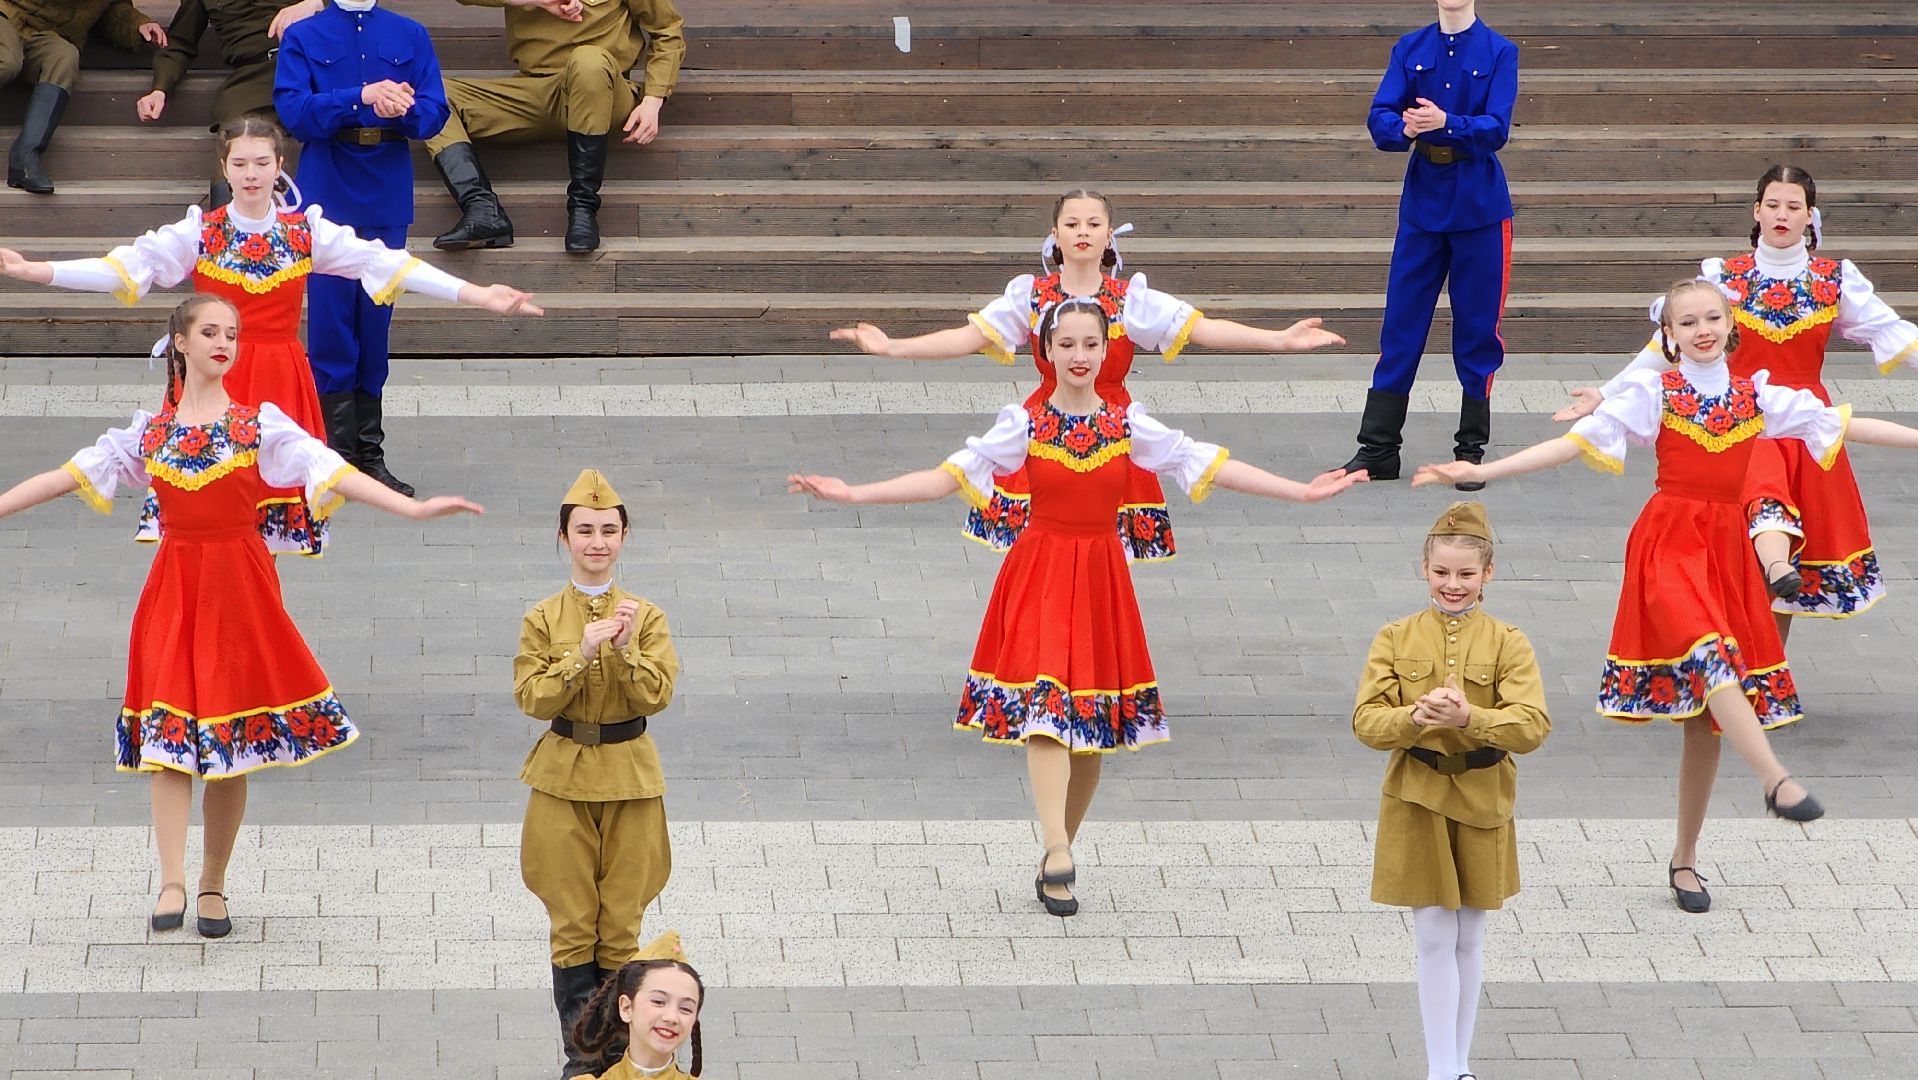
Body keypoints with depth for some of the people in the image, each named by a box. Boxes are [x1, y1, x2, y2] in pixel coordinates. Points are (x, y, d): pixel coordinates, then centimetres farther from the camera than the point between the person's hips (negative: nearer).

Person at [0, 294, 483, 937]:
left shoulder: (261, 423, 1)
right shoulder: (149, 431, 7)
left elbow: (328, 469, -7)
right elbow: (72, 475, 9)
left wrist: (412, 508, -18)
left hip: (239, 587, -1)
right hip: (174, 588, 1)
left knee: (234, 738, 3)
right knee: (170, 736, -10)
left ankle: (213, 885, 14)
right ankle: (172, 883, -15)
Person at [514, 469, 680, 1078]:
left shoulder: (646, 617, 0)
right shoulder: (543, 620, -2)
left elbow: (656, 697, -9)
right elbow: (533, 700, -9)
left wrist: (628, 650, -24)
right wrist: (580, 655, -22)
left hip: (629, 779, 0)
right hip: (564, 781, 0)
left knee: (621, 927, 3)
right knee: (573, 926, 1)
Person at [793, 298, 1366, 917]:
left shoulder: (1128, 425, 3)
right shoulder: (1025, 424, -3)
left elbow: (1210, 466, 4)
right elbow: (950, 476, -7)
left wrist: (1302, 493, 0)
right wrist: (852, 495, -16)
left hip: (1101, 578, 3)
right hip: (1039, 577, -3)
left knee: (1094, 721, 5)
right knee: (1044, 707, -19)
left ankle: (1056, 858, 17)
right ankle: (1058, 855, -28)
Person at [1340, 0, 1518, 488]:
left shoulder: (1499, 52, -4)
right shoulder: (1410, 49, 5)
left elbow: (1496, 129, -13)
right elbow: (1380, 119, -4)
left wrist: (1445, 124, -30)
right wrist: (1404, 128, -26)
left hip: (1479, 210, -2)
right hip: (1422, 205, 2)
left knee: (1478, 329, 2)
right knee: (1401, 326, 3)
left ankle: (1471, 450, 12)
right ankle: (1377, 449, 8)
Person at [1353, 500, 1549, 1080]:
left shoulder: (1507, 643, -5)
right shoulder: (1396, 639, -3)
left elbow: (1533, 725, -15)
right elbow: (1366, 721, -8)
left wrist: (1468, 717, -31)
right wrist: (1415, 717, -28)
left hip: (1481, 800, 1)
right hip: (1416, 798, -1)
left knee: (1469, 939, 10)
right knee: (1435, 938, -1)